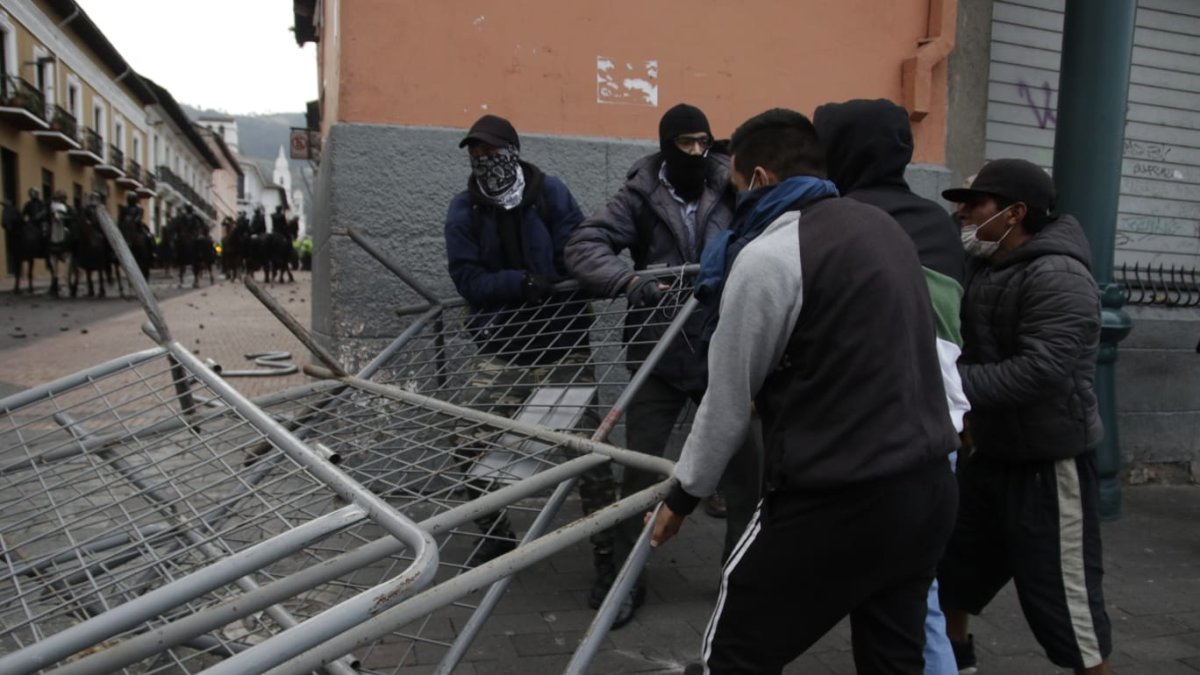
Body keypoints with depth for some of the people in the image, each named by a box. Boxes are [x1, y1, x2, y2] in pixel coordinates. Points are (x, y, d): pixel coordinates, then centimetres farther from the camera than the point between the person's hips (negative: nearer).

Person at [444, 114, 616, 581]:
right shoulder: (464, 209, 1)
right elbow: (467, 279, -6)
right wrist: (523, 281, -21)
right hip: (497, 349, 2)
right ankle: (495, 536, 25)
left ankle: (606, 546, 13)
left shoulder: (550, 192, -3)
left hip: (562, 345, -2)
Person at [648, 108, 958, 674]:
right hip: (929, 485, 8)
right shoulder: (882, 227, 11)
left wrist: (682, 495, 8)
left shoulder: (768, 256, -13)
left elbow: (728, 401, -6)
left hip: (834, 502, -8)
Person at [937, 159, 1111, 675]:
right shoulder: (980, 267, 5)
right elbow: (966, 344, 9)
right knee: (950, 564, 21)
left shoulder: (1057, 277, -21)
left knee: (1062, 596, 2)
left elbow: (1040, 370, -31)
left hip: (1049, 463, -9)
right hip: (991, 453, 9)